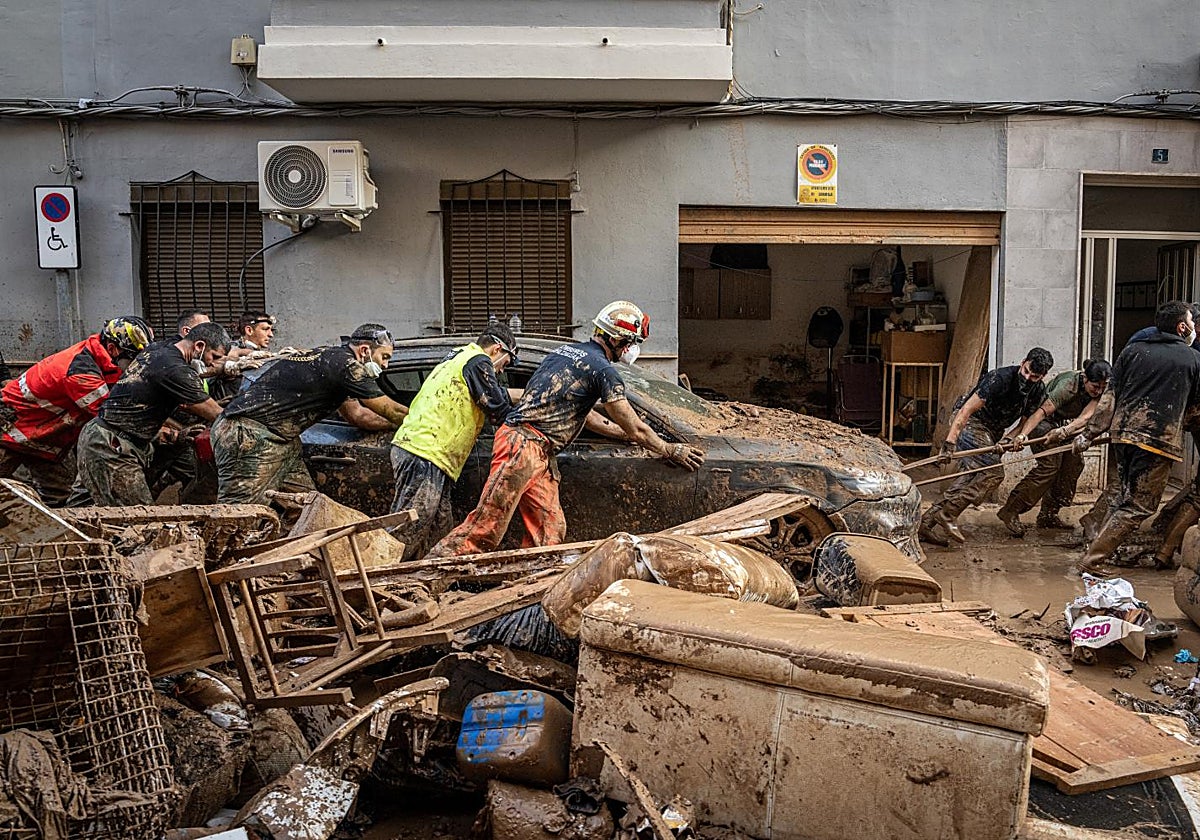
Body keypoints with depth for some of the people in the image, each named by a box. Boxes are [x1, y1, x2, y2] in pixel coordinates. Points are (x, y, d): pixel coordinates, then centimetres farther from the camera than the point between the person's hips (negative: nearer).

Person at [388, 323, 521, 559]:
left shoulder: (456, 358, 26)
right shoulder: (478, 362, -5)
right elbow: (498, 411, -7)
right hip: (425, 455, -10)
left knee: (438, 526, 13)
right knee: (407, 533, -11)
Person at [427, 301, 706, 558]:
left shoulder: (565, 351, 21)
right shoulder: (603, 370, -7)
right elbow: (636, 430, -3)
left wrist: (614, 432, 40)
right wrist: (671, 451, 11)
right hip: (524, 445, -10)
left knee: (549, 533, 4)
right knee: (486, 526, -11)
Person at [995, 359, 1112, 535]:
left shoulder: (1100, 390, -16)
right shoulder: (1068, 385, -32)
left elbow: (1085, 417, -28)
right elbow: (1042, 411, -37)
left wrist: (1063, 432, -47)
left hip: (1066, 423, 7)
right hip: (1045, 421, -7)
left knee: (1074, 462, -2)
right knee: (1050, 464, -20)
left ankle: (1048, 515, 8)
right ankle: (1010, 511, -20)